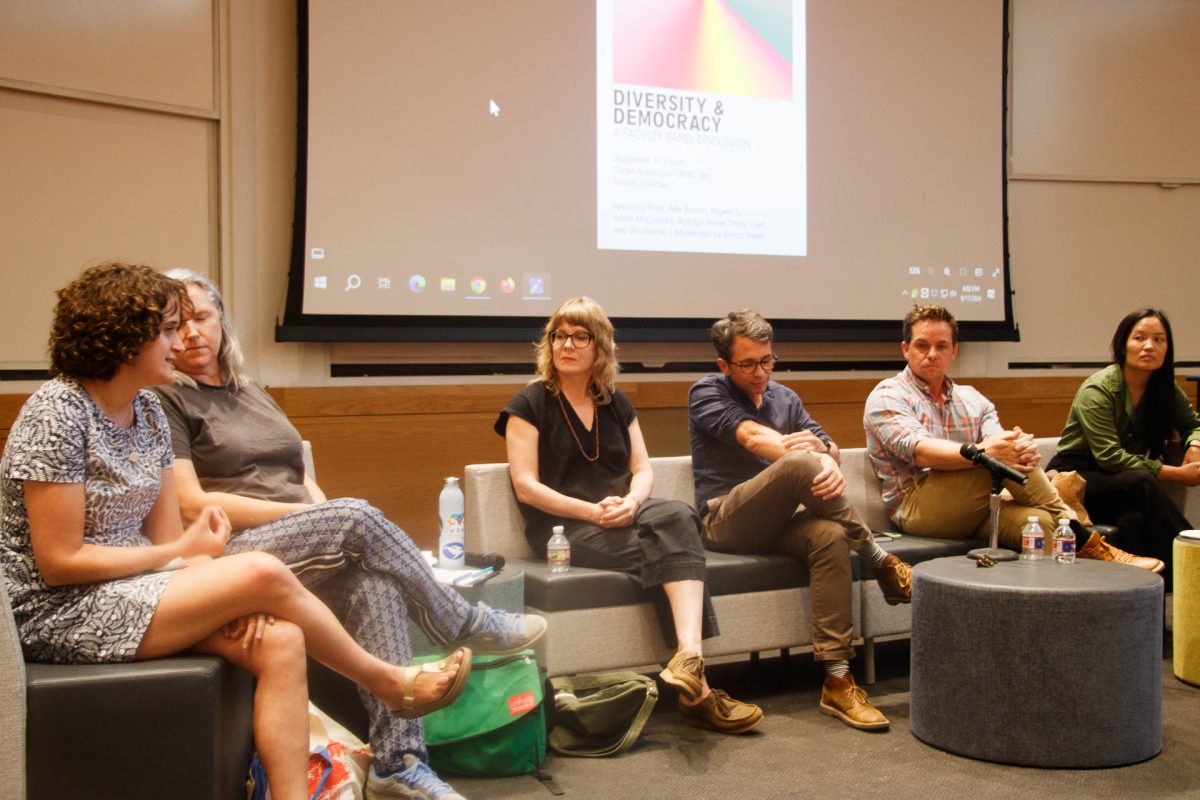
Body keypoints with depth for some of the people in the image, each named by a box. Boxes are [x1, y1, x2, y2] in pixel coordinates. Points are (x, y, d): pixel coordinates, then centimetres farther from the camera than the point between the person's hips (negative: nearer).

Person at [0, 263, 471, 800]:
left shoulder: (146, 410, 8)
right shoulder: (57, 414, -16)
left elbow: (167, 534, 6)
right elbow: (58, 562, -18)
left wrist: (227, 597, -13)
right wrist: (183, 551, -13)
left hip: (130, 589, 8)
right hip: (60, 614, -8)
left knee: (279, 642, -18)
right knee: (263, 573, -22)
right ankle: (388, 682, -1)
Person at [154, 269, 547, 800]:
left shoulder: (251, 393, 25)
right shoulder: (164, 401, 2)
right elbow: (190, 503, -9)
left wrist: (328, 523, -2)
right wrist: (313, 517, -11)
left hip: (304, 550, 6)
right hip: (231, 556, -6)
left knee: (374, 580, -27)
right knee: (358, 517, -28)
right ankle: (468, 625, -10)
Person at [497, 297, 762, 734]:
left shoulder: (616, 403, 19)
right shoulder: (529, 404, 3)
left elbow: (644, 470, 12)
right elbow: (526, 486, -6)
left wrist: (631, 501, -13)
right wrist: (592, 511, -17)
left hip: (622, 515, 4)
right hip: (563, 527, -4)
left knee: (677, 515, -32)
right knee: (673, 544, -30)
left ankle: (689, 656, -46)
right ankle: (695, 687, -32)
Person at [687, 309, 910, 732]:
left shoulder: (784, 397, 21)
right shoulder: (706, 393, 4)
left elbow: (826, 443, 6)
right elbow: (751, 436, -14)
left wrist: (829, 460, -21)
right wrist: (810, 457, -29)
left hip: (778, 521, 5)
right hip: (726, 522, -5)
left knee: (830, 535, -31)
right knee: (801, 464, -31)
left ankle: (837, 680, -32)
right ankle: (880, 561, -17)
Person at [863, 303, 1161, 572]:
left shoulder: (972, 399, 21)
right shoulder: (887, 397, 2)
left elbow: (997, 441, 1)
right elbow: (921, 452, -18)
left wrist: (1024, 449, -25)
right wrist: (983, 452, -34)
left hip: (972, 511, 5)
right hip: (916, 509, -5)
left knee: (1039, 521, -28)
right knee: (1000, 459, -26)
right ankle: (1082, 540, -16)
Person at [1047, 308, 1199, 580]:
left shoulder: (1166, 389, 3)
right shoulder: (1097, 390, -16)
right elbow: (1110, 457, -23)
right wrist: (1178, 474, -25)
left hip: (1122, 486, 5)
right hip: (1075, 478, -5)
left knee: (1135, 520, -33)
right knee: (1141, 483, -34)